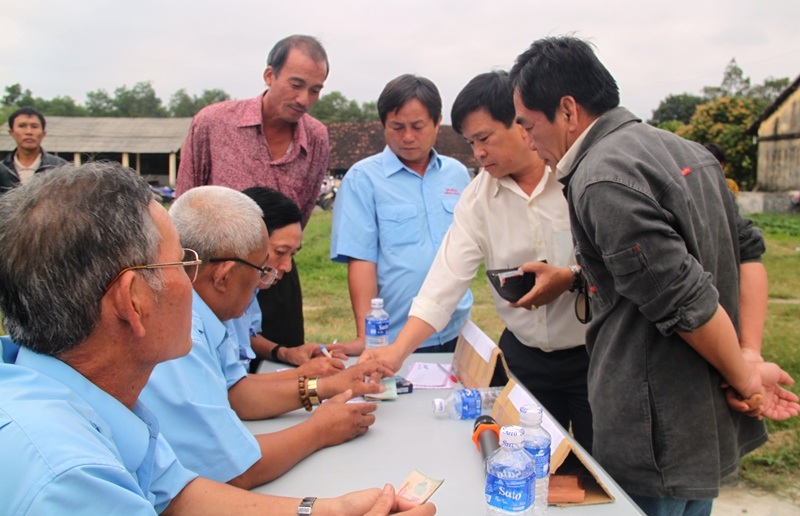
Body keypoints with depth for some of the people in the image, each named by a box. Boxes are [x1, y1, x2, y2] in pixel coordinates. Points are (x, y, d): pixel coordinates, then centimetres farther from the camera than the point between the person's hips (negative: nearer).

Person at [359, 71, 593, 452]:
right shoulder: (478, 196, 1)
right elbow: (446, 278, -5)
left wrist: (571, 278, -25)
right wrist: (397, 350, -13)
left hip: (592, 354, -3)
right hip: (524, 356, 4)